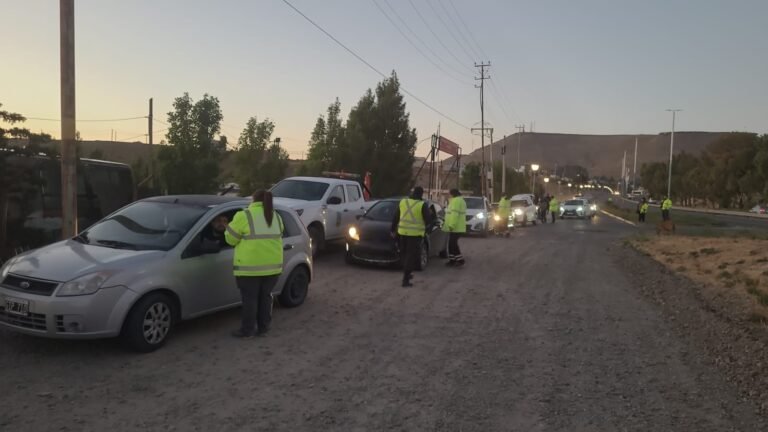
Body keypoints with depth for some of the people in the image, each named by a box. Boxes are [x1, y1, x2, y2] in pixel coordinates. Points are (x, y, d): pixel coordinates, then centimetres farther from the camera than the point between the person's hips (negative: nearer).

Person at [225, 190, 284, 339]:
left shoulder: (244, 216, -8)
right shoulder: (276, 216, 10)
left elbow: (231, 239, -4)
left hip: (250, 266, -5)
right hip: (272, 265, 5)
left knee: (249, 298, 4)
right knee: (265, 297, 15)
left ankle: (247, 330, 12)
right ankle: (263, 328, 21)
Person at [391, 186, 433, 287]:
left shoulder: (403, 202, 6)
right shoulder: (422, 205, -8)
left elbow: (396, 217, 12)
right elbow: (428, 220, -8)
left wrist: (393, 230, 22)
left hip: (403, 232, 5)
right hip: (415, 233, -4)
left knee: (405, 254, 20)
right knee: (412, 256, 0)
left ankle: (407, 274, 32)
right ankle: (405, 280, -5)